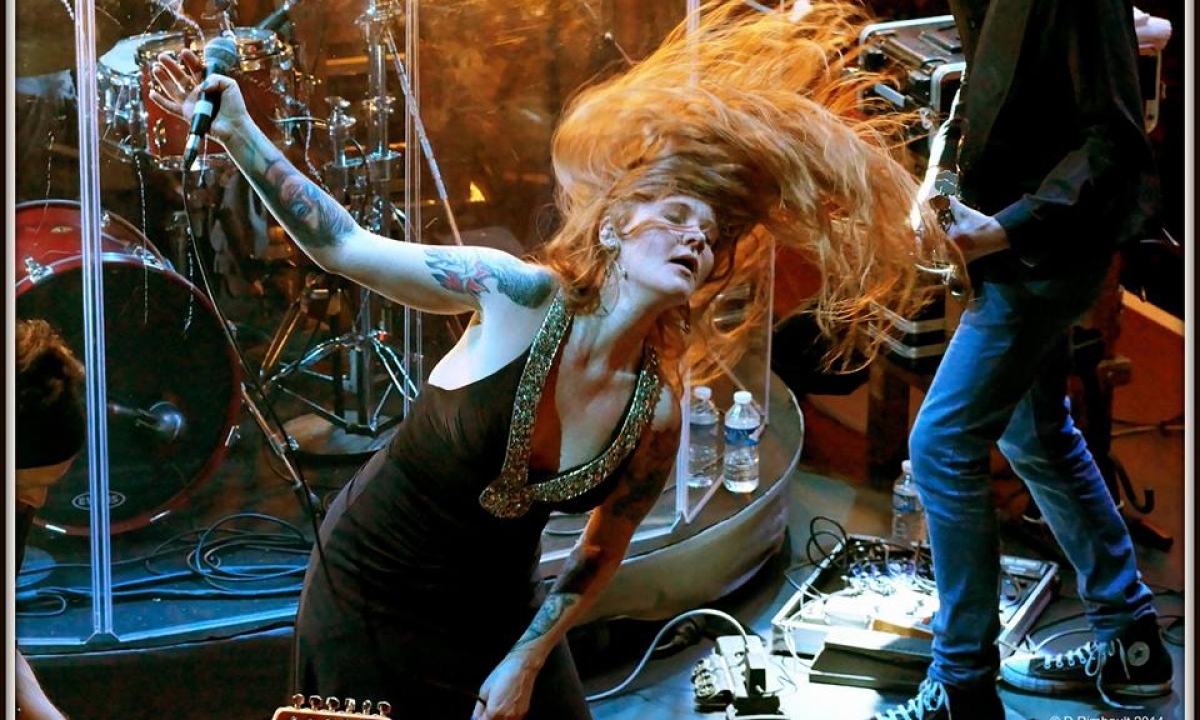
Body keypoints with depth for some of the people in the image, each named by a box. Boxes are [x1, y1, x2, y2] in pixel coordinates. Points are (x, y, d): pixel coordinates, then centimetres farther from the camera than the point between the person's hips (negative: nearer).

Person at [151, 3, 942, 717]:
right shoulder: (523, 296, -24)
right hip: (367, 583, -3)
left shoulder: (657, 414, -13)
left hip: (498, 612, 3)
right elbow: (344, 245, -19)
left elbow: (602, 550, 0)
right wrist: (236, 130, -24)